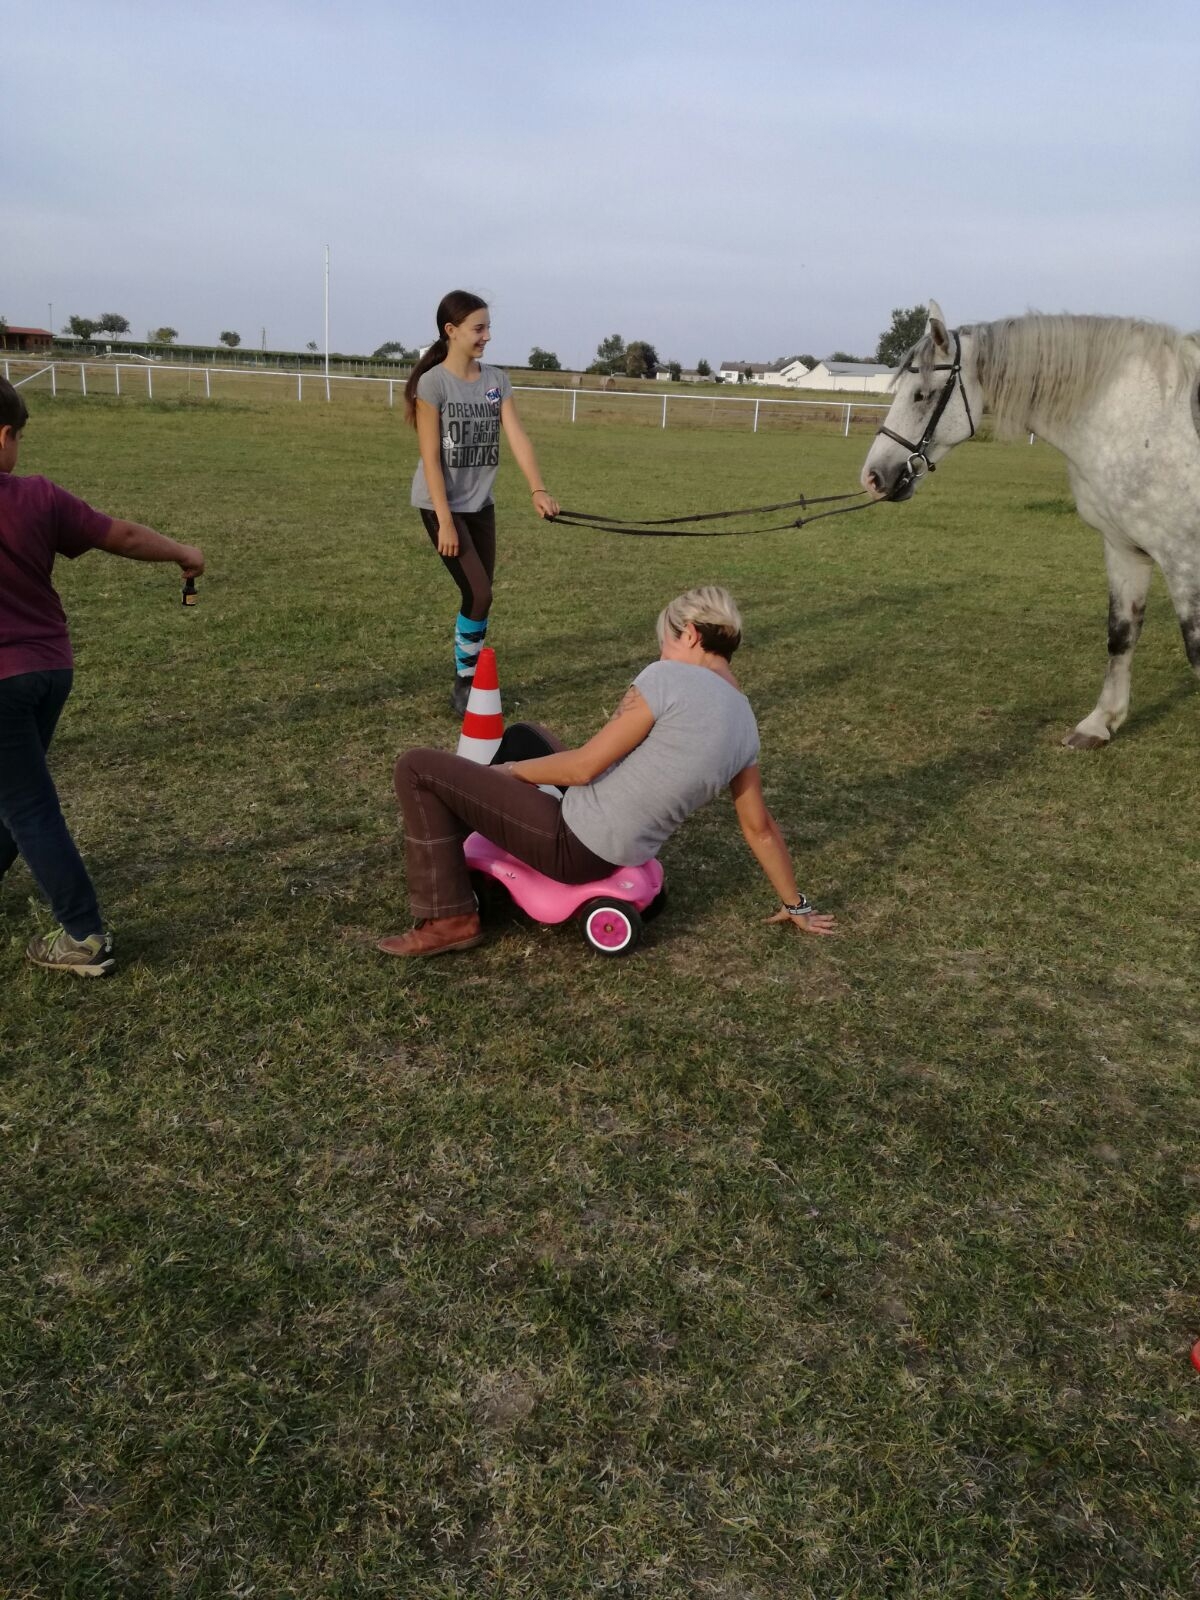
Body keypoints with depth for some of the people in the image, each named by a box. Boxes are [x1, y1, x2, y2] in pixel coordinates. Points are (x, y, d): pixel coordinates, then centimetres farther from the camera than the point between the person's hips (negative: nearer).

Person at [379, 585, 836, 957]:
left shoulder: (670, 678, -18)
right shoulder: (745, 727, 6)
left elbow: (583, 766, -18)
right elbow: (760, 828, 13)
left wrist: (512, 769, 0)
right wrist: (795, 905, 26)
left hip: (576, 846, -9)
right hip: (620, 850, 9)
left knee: (417, 769, -4)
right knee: (522, 736, 28)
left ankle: (450, 919, 1)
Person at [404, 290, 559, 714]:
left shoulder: (496, 380, 3)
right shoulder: (433, 382, -13)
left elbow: (517, 437, -7)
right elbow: (431, 458, -15)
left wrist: (538, 490, -21)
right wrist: (445, 520, -20)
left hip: (481, 504, 6)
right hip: (442, 504, -6)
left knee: (478, 595, 7)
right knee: (479, 593, -12)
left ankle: (474, 676, 19)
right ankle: (464, 684, 3)